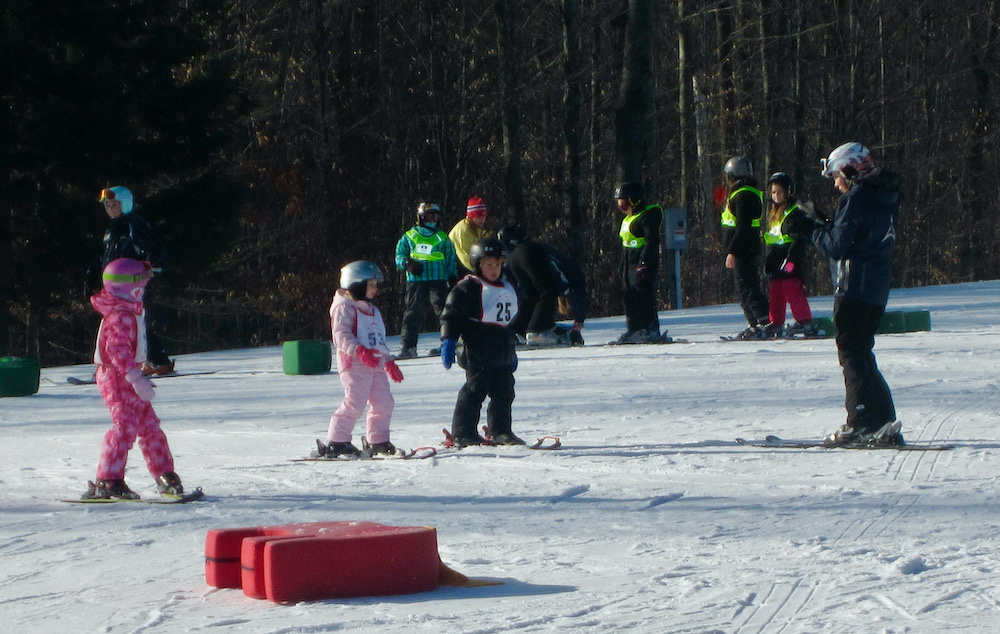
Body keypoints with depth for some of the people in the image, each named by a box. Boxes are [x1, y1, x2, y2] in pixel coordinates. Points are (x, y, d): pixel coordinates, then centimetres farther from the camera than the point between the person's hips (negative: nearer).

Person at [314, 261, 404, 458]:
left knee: (384, 403, 4)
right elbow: (342, 335, -19)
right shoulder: (344, 308, -6)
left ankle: (377, 440, 17)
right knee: (354, 402, -17)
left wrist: (389, 361, 29)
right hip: (354, 366, -9)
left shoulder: (373, 311, 24)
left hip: (376, 365, 9)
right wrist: (360, 351, -32)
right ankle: (336, 442, -14)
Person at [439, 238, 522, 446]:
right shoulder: (468, 288, -7)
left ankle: (500, 431, 19)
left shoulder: (507, 288, 19)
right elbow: (452, 316, -12)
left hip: (502, 354, 8)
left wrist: (511, 351, 31)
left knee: (504, 391, 9)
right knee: (475, 390, -9)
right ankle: (463, 433, -5)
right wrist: (448, 341, -22)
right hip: (478, 353, -8)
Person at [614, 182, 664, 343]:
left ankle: (651, 330, -14)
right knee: (629, 298, 8)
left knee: (643, 297, -13)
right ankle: (634, 331, 11)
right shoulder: (628, 219, 20)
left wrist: (644, 263, -24)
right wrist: (621, 268, 22)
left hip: (644, 263, -10)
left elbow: (652, 241, -18)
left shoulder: (648, 216, -10)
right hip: (629, 264, 10)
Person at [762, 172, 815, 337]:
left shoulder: (795, 214, -7)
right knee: (775, 294, 10)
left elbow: (799, 239, -14)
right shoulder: (773, 214, 21)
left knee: (793, 291, -11)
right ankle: (775, 324, 15)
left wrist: (791, 258, -23)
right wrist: (767, 263, 22)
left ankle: (804, 322, -8)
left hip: (790, 265, -9)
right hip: (775, 263, 9)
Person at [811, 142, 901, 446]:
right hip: (878, 287, 9)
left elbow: (836, 247, -16)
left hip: (855, 286, -9)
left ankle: (862, 424, -11)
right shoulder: (886, 197, 14)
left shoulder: (855, 199, -13)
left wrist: (812, 228, 0)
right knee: (861, 351, 15)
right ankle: (884, 425, 13)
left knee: (851, 352, -5)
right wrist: (823, 224, 13)